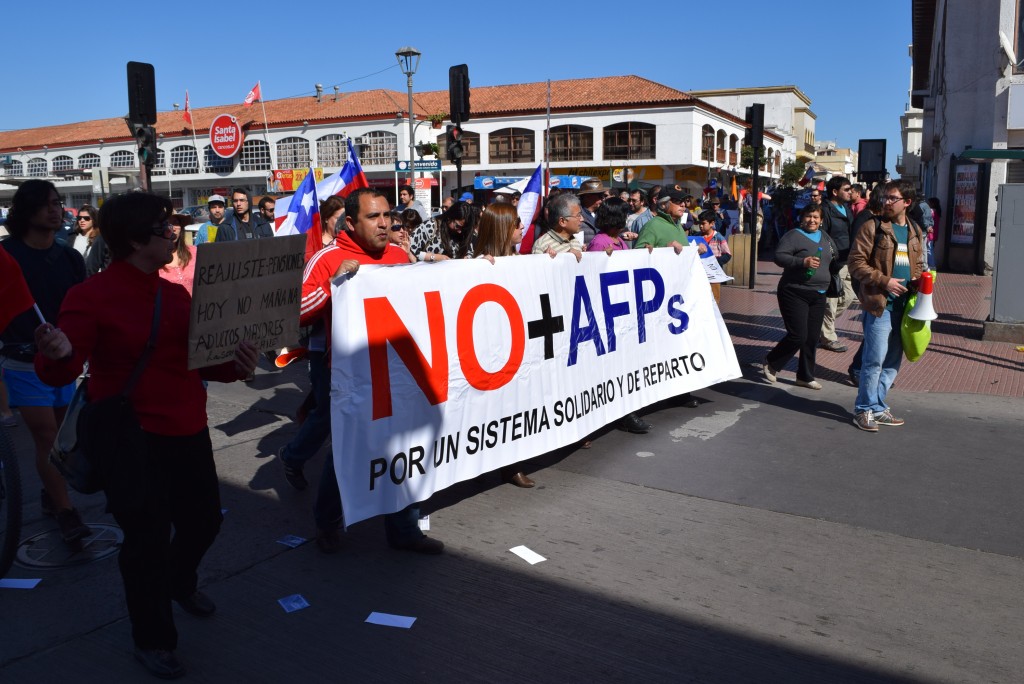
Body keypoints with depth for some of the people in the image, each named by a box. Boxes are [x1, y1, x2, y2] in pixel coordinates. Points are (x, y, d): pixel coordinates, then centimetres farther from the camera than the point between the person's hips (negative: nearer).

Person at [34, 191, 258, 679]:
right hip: (130, 439, -6)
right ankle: (152, 639, 25)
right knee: (148, 535, 1)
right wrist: (58, 355, -42)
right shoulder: (91, 296, -12)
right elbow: (60, 374, -18)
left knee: (203, 518, 18)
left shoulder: (177, 294, 8)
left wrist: (235, 365, -9)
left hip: (188, 432, 6)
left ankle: (180, 582, 52)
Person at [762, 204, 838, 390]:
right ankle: (771, 363, 12)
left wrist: (829, 279, 21)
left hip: (818, 295, 7)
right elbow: (779, 256, -18)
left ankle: (805, 376, 19)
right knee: (798, 336, -11)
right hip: (795, 293, -7)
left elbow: (835, 257, 30)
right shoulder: (793, 236, -7)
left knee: (812, 338, 8)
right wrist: (802, 262, -27)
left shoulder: (825, 237, 15)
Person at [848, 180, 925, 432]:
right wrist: (884, 281, -17)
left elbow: (918, 265, 23)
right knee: (875, 359, -7)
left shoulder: (915, 231, 13)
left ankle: (878, 407, 24)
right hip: (879, 304, -6)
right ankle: (864, 409, 6)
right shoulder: (872, 227, -5)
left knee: (893, 362, 12)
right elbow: (856, 262, -10)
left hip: (904, 305, 6)